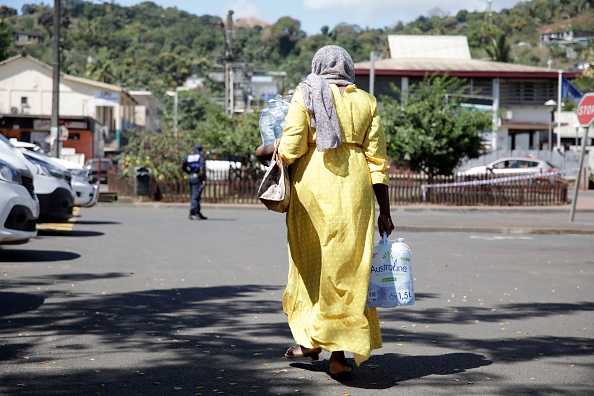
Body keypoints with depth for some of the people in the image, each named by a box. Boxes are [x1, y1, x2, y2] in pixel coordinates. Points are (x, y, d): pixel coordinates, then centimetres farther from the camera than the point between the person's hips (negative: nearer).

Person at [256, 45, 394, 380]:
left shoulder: (306, 95, 1)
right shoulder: (366, 102, 8)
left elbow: (291, 148, -8)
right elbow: (377, 161, 4)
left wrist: (266, 151, 13)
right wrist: (385, 211, 6)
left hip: (313, 184, -1)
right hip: (354, 187, 2)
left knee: (311, 259, 14)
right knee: (348, 266, 4)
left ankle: (311, 340, 23)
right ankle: (340, 354, 1)